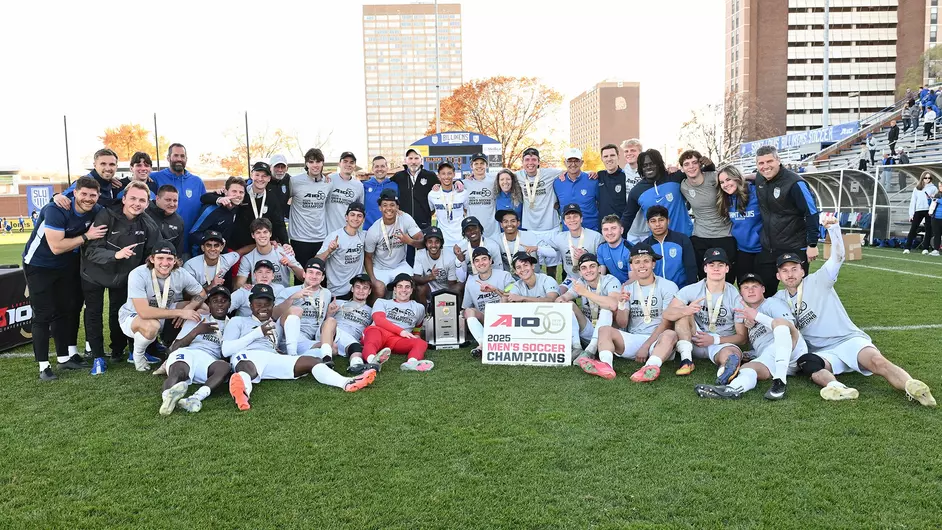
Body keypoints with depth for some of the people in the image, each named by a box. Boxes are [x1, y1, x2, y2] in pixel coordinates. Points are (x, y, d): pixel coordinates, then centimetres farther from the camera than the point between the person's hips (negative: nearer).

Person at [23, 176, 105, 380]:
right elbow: (56, 247, -32)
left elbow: (97, 236, 7)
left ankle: (65, 357, 24)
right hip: (39, 265, -7)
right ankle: (43, 366, -1)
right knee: (44, 315, -7)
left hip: (67, 265, 7)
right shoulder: (56, 210, -29)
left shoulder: (97, 211, -9)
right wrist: (86, 236, -29)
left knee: (67, 310, 12)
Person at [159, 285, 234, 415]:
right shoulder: (197, 319, 25)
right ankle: (168, 397, -70)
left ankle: (195, 398, -60)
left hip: (209, 360, 0)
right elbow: (175, 347, 14)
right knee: (178, 373, -37)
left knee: (224, 367, -36)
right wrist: (196, 331, 0)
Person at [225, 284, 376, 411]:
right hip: (246, 355, -3)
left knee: (311, 361, -24)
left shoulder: (276, 326, 38)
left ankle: (346, 382, -52)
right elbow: (226, 350, 9)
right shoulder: (237, 321, 24)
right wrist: (257, 333, 3)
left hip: (272, 358, 3)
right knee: (248, 370, -41)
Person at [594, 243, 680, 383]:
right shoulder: (627, 289, 13)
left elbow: (667, 323, -4)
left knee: (670, 334, -34)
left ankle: (651, 367, -57)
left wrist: (646, 346, -12)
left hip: (657, 340, -3)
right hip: (632, 339, 3)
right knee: (604, 330, -20)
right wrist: (621, 304, -12)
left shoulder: (668, 286, 2)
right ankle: (606, 365, -45)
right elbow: (621, 325, 8)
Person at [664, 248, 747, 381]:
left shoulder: (735, 297, -4)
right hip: (694, 341, 6)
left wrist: (714, 339, -17)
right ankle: (686, 360, -27)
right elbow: (667, 314, -15)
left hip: (722, 343, -5)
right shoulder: (692, 290, -3)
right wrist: (686, 311, -38)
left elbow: (742, 336, -1)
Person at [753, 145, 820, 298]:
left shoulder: (794, 183, -17)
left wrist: (812, 244, -16)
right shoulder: (759, 179, 3)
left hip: (795, 250, -6)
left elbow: (812, 213, -15)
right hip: (767, 249, 6)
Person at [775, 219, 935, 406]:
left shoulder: (817, 281, 1)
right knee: (806, 363, -35)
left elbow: (837, 257, -13)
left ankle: (913, 388, -51)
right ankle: (836, 387, -60)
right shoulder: (779, 299, 14)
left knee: (876, 361, -33)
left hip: (849, 340, -2)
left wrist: (833, 228, -28)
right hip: (823, 353, 2)